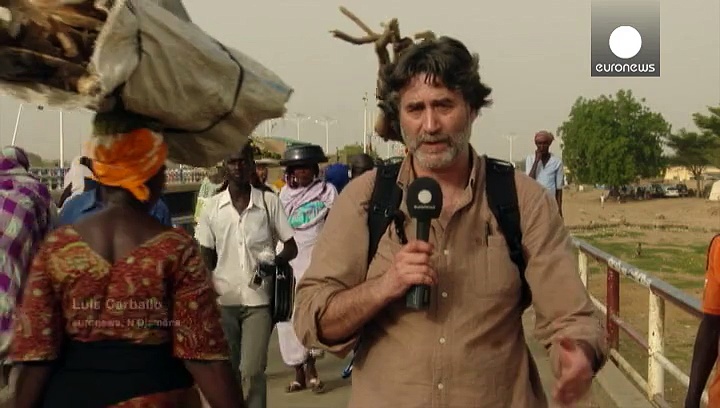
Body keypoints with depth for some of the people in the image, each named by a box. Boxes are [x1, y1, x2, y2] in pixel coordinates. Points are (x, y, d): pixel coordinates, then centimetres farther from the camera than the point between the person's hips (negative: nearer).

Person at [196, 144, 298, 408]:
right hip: (224, 300, 2)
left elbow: (291, 247, 3)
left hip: (259, 299, -2)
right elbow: (206, 257, 9)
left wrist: (274, 262, -15)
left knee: (253, 370, -7)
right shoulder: (212, 206, 4)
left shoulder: (269, 202, -1)